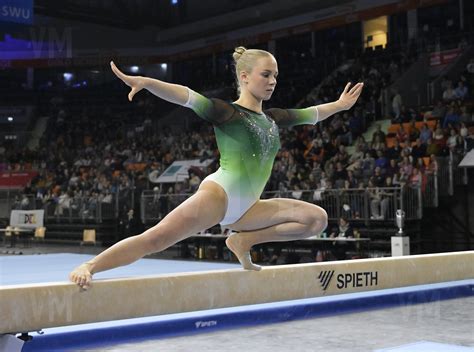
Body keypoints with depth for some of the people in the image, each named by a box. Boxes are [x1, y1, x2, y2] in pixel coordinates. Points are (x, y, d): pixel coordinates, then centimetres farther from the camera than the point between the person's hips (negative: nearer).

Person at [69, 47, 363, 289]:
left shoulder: (272, 119, 18)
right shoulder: (226, 112, -2)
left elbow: (310, 114, 35)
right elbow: (187, 97, -17)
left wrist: (339, 105, 46)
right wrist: (145, 82, -32)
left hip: (245, 208, 7)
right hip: (218, 194, -7)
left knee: (317, 218, 1)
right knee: (157, 238, -25)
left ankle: (243, 241, 2)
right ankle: (87, 267, -25)